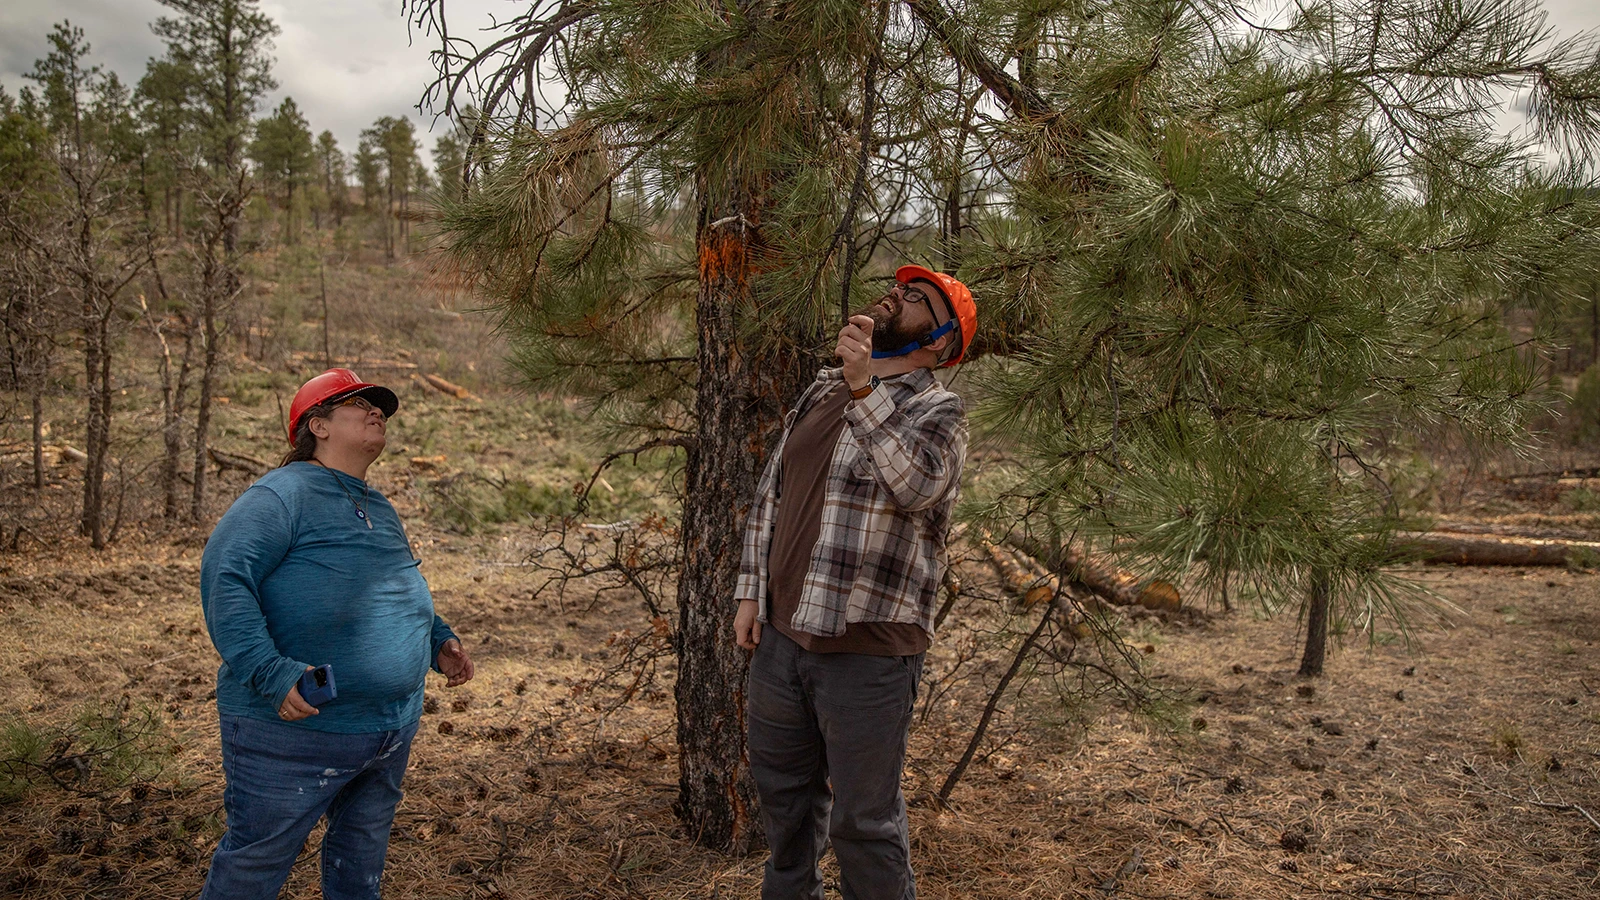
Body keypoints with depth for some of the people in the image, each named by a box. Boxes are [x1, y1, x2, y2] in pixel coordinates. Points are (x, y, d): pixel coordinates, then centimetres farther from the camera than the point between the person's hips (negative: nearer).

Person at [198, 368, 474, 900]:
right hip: (295, 727, -8)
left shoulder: (379, 509, 15)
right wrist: (269, 673, -31)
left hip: (392, 732, 8)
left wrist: (438, 642, 12)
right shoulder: (283, 494, -13)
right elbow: (224, 580, -22)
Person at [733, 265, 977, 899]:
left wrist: (865, 387, -32)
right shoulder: (821, 391, 12)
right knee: (782, 795, 23)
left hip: (867, 652, -6)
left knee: (863, 819, 6)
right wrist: (751, 592, 10)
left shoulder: (939, 412, -7)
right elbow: (770, 495, 16)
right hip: (782, 635, 6)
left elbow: (917, 484, -29)